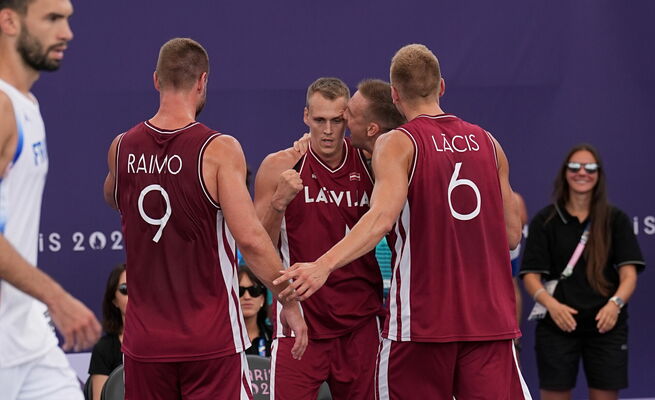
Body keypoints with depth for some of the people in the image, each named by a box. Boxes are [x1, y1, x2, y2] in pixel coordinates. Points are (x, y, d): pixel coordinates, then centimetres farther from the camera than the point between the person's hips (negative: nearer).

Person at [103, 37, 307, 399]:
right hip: (210, 338, -4)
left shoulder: (122, 148, 3)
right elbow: (249, 237, -18)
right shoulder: (219, 150, -11)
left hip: (145, 338, 4)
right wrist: (289, 302, -9)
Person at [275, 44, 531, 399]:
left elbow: (382, 216, -22)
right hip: (490, 317, 4)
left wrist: (324, 265, -32)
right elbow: (512, 234, 13)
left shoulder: (396, 144, -3)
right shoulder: (487, 143, 11)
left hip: (423, 318, -4)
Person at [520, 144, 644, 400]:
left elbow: (629, 273, -2)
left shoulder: (616, 220, 5)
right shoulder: (545, 221, 4)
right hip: (557, 325, 0)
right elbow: (531, 276, -2)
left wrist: (615, 303, -24)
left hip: (605, 324, 1)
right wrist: (551, 304, -23)